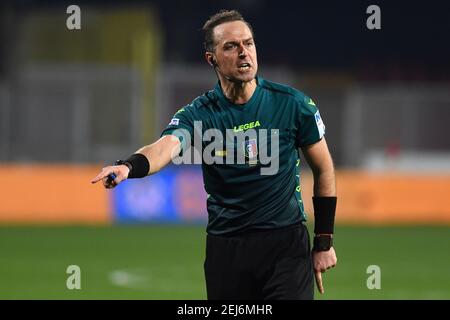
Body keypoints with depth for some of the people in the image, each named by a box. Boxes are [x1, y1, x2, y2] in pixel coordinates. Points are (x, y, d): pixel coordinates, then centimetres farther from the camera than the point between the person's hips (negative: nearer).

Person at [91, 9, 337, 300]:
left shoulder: (293, 104, -5)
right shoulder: (198, 114, -6)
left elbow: (324, 170, 6)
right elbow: (166, 146, -26)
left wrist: (324, 242, 5)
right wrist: (129, 167, -49)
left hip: (286, 242, -1)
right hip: (226, 247, 1)